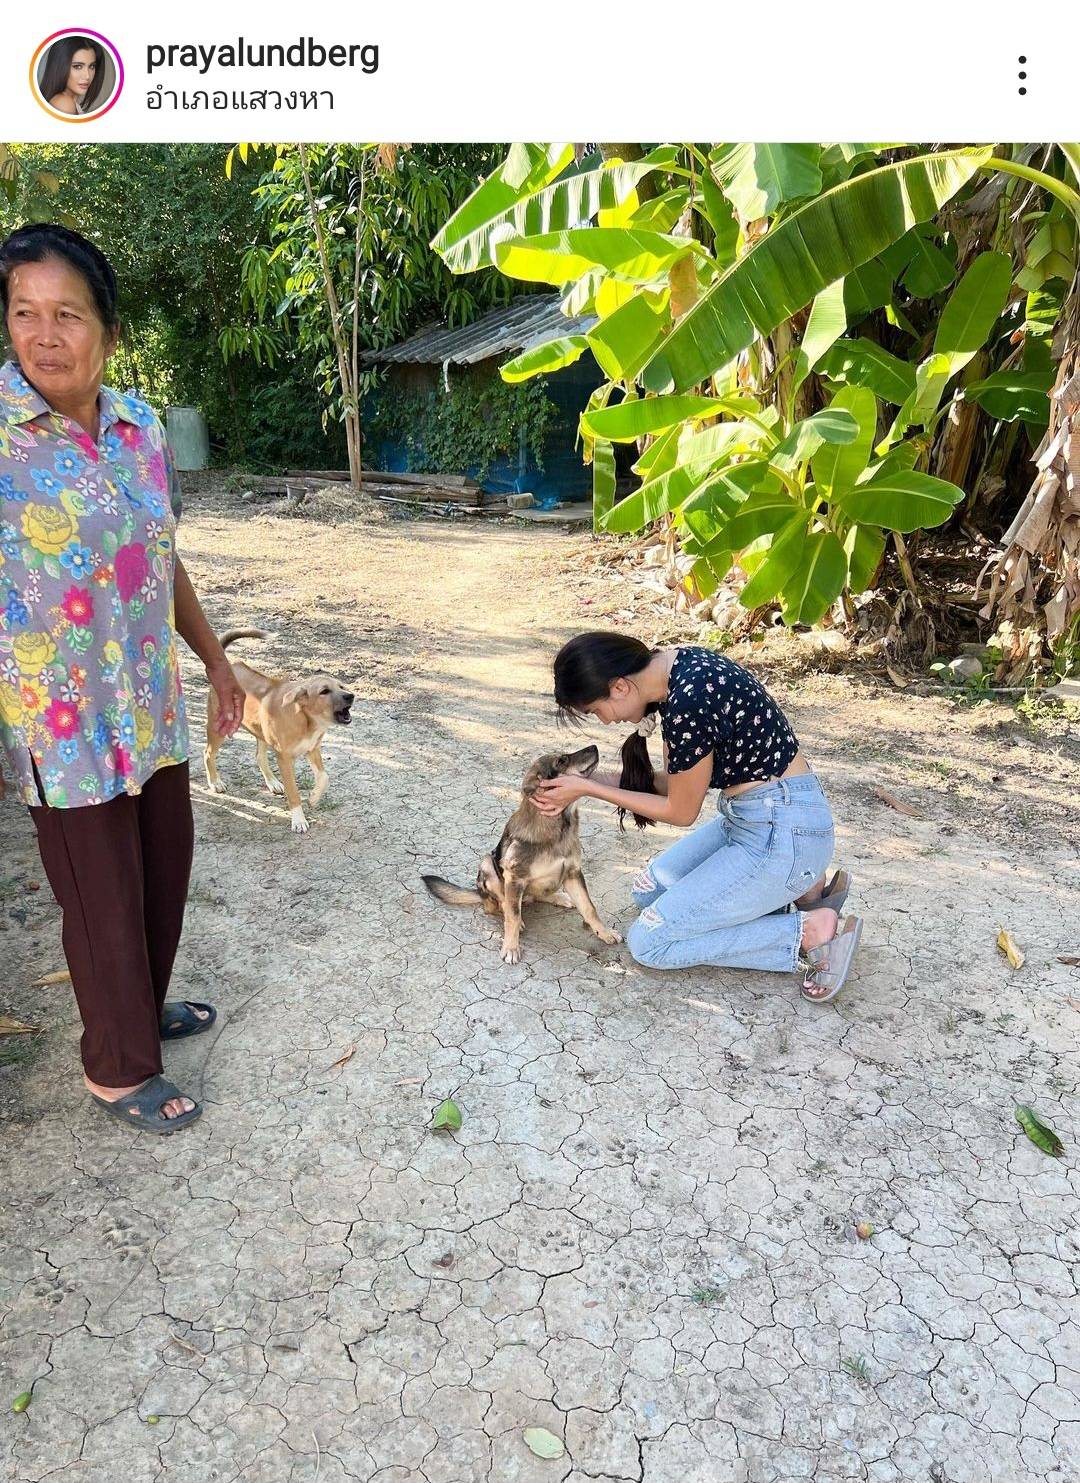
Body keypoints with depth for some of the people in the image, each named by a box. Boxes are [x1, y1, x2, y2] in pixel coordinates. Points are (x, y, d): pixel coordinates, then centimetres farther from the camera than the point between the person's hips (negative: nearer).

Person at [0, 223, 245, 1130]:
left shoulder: (140, 428, 3)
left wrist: (216, 662, 17)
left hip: (153, 707, 6)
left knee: (166, 869, 19)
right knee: (104, 900, 9)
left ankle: (144, 1007, 46)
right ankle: (118, 1067, 33)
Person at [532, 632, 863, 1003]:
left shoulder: (690, 701, -26)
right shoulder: (675, 669, 1)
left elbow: (681, 812, -12)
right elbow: (673, 781, 9)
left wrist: (589, 789, -7)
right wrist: (595, 779, 3)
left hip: (781, 833, -10)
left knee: (648, 941, -3)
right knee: (650, 890, 19)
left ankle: (811, 930, -2)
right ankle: (797, 889, 12)